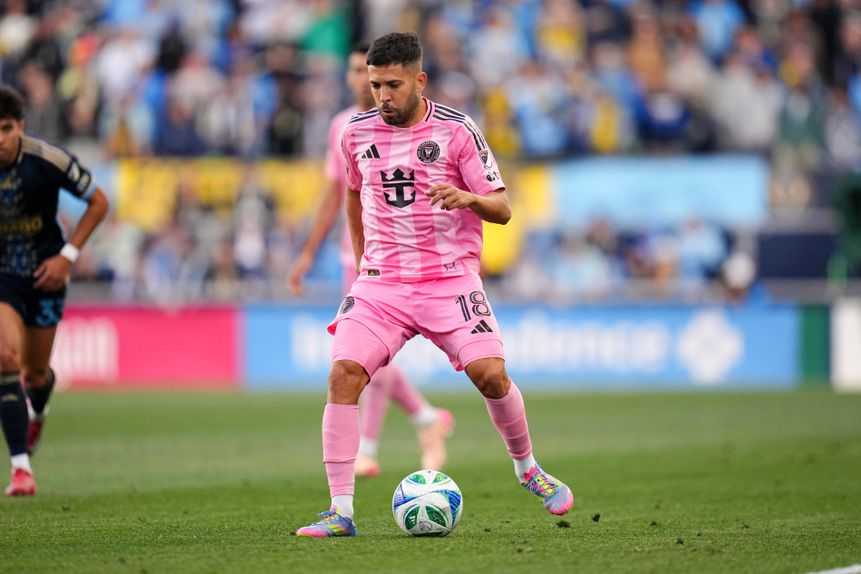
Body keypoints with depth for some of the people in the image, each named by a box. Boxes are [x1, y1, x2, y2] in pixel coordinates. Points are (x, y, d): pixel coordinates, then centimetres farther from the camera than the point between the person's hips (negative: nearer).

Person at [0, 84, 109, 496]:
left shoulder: (48, 161, -20)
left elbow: (98, 203, -6)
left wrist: (68, 255, -12)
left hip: (44, 274, 0)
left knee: (36, 372, 12)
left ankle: (37, 413, 53)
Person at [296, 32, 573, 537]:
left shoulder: (456, 130, -5)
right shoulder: (358, 133, 5)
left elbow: (502, 209, -5)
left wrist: (469, 199, -26)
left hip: (451, 278, -2)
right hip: (381, 282, 2)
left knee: (490, 374, -16)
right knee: (344, 373, -17)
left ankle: (528, 468, 15)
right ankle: (341, 511, -14)